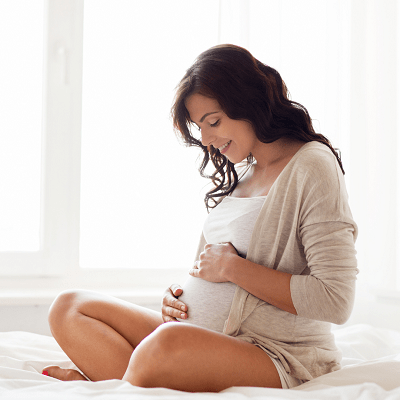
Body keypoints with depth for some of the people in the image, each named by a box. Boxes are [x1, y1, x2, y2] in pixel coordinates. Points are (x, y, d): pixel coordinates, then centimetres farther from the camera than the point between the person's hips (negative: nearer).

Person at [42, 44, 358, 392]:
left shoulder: (313, 167, -10)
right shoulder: (240, 174, 16)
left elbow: (335, 301, -18)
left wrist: (234, 268, -14)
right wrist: (181, 298, 2)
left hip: (276, 357, -8)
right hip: (202, 335, 9)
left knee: (169, 344, -38)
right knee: (69, 309, -1)